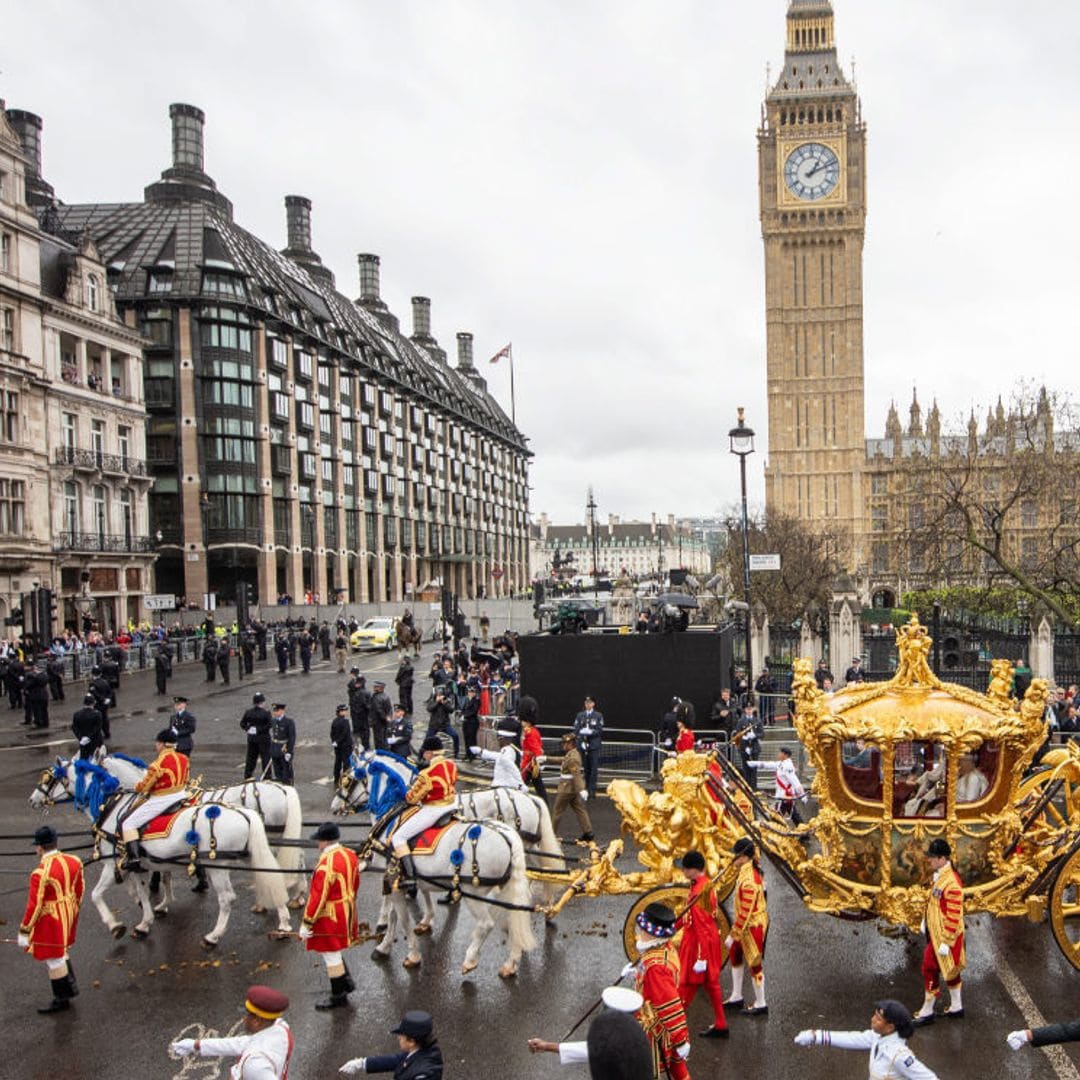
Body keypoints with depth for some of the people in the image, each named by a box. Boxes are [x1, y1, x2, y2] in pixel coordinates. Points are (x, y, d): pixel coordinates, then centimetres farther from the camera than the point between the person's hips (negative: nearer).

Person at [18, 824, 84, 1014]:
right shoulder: (74, 861, -4)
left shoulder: (40, 873, -26)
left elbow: (34, 906, -21)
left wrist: (24, 931, -10)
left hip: (51, 920, -7)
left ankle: (61, 1000, 25)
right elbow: (79, 891, 9)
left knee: (54, 959, 10)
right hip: (69, 914, 7)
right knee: (61, 951, 27)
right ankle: (71, 986, 38)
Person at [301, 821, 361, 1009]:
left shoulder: (326, 865, -27)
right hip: (347, 911, 9)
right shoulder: (351, 855, -2)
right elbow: (355, 883, 11)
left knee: (331, 954, 7)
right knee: (333, 951, 26)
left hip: (330, 916, -9)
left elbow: (317, 897, -24)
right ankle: (346, 980, 32)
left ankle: (339, 996, 20)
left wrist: (306, 924, -15)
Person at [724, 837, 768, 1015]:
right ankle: (736, 996, 33)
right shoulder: (750, 870, -1)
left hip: (752, 926, -10)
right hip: (748, 924, 10)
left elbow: (745, 913, -28)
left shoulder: (748, 880, -30)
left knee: (755, 963, 5)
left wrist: (733, 935, -21)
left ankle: (760, 1005, 21)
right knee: (736, 955, 20)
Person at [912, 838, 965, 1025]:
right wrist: (927, 921, 20)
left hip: (944, 935, -9)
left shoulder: (952, 883, -28)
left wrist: (946, 942, -21)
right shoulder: (939, 876, 2)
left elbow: (954, 916, -24)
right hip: (934, 931, 9)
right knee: (950, 969, 20)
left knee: (930, 969, 0)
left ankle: (927, 1012, 12)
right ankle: (956, 1007, 33)